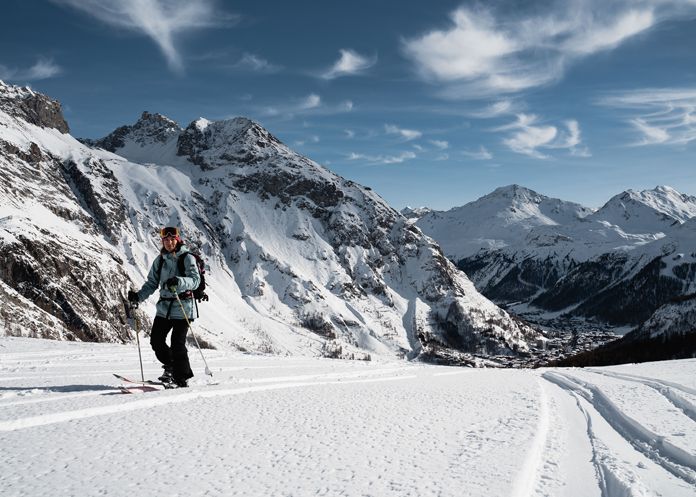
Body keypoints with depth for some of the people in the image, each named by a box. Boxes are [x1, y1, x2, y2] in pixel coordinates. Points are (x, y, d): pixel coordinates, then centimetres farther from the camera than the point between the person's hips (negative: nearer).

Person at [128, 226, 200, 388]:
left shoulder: (187, 258, -5)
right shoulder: (160, 260, 12)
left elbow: (195, 280, -17)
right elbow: (152, 283, 14)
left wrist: (178, 281, -35)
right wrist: (139, 296, -2)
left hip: (183, 308, -6)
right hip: (164, 307, 6)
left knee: (177, 344, -8)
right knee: (156, 340, 3)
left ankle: (182, 379, 7)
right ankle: (171, 367, 27)